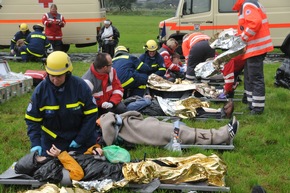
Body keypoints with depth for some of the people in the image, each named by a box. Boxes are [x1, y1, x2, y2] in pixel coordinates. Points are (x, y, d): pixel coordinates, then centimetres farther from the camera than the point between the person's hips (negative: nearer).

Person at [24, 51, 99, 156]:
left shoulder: (81, 86, -16)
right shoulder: (40, 90, -13)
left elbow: (91, 114, -10)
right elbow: (32, 119, -7)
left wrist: (80, 139, -13)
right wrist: (35, 143, -20)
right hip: (52, 140, 1)